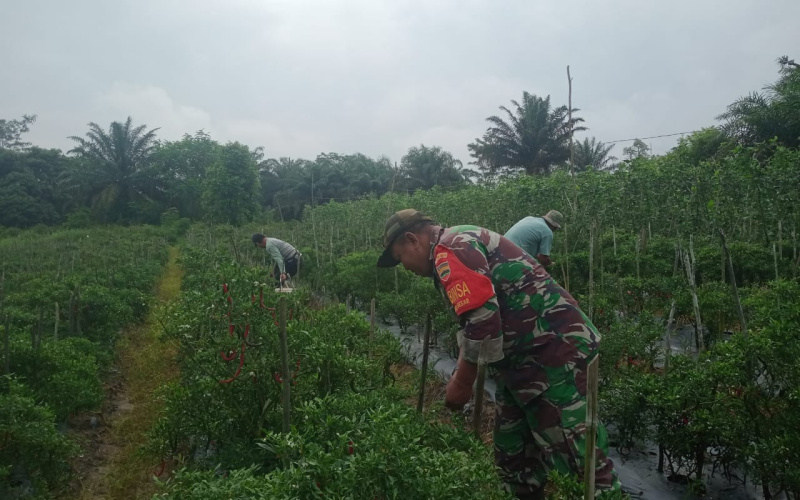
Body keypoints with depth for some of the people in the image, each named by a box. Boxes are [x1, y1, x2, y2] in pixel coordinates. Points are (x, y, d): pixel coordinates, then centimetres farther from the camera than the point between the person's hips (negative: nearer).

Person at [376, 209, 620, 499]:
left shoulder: (450, 249, -13)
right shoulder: (461, 245, 20)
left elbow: (482, 319, -25)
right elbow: (473, 322, 25)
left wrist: (461, 384, -13)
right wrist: (461, 376, 25)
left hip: (554, 351, -11)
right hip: (527, 361, 11)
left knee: (579, 460, -5)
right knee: (513, 456, 16)